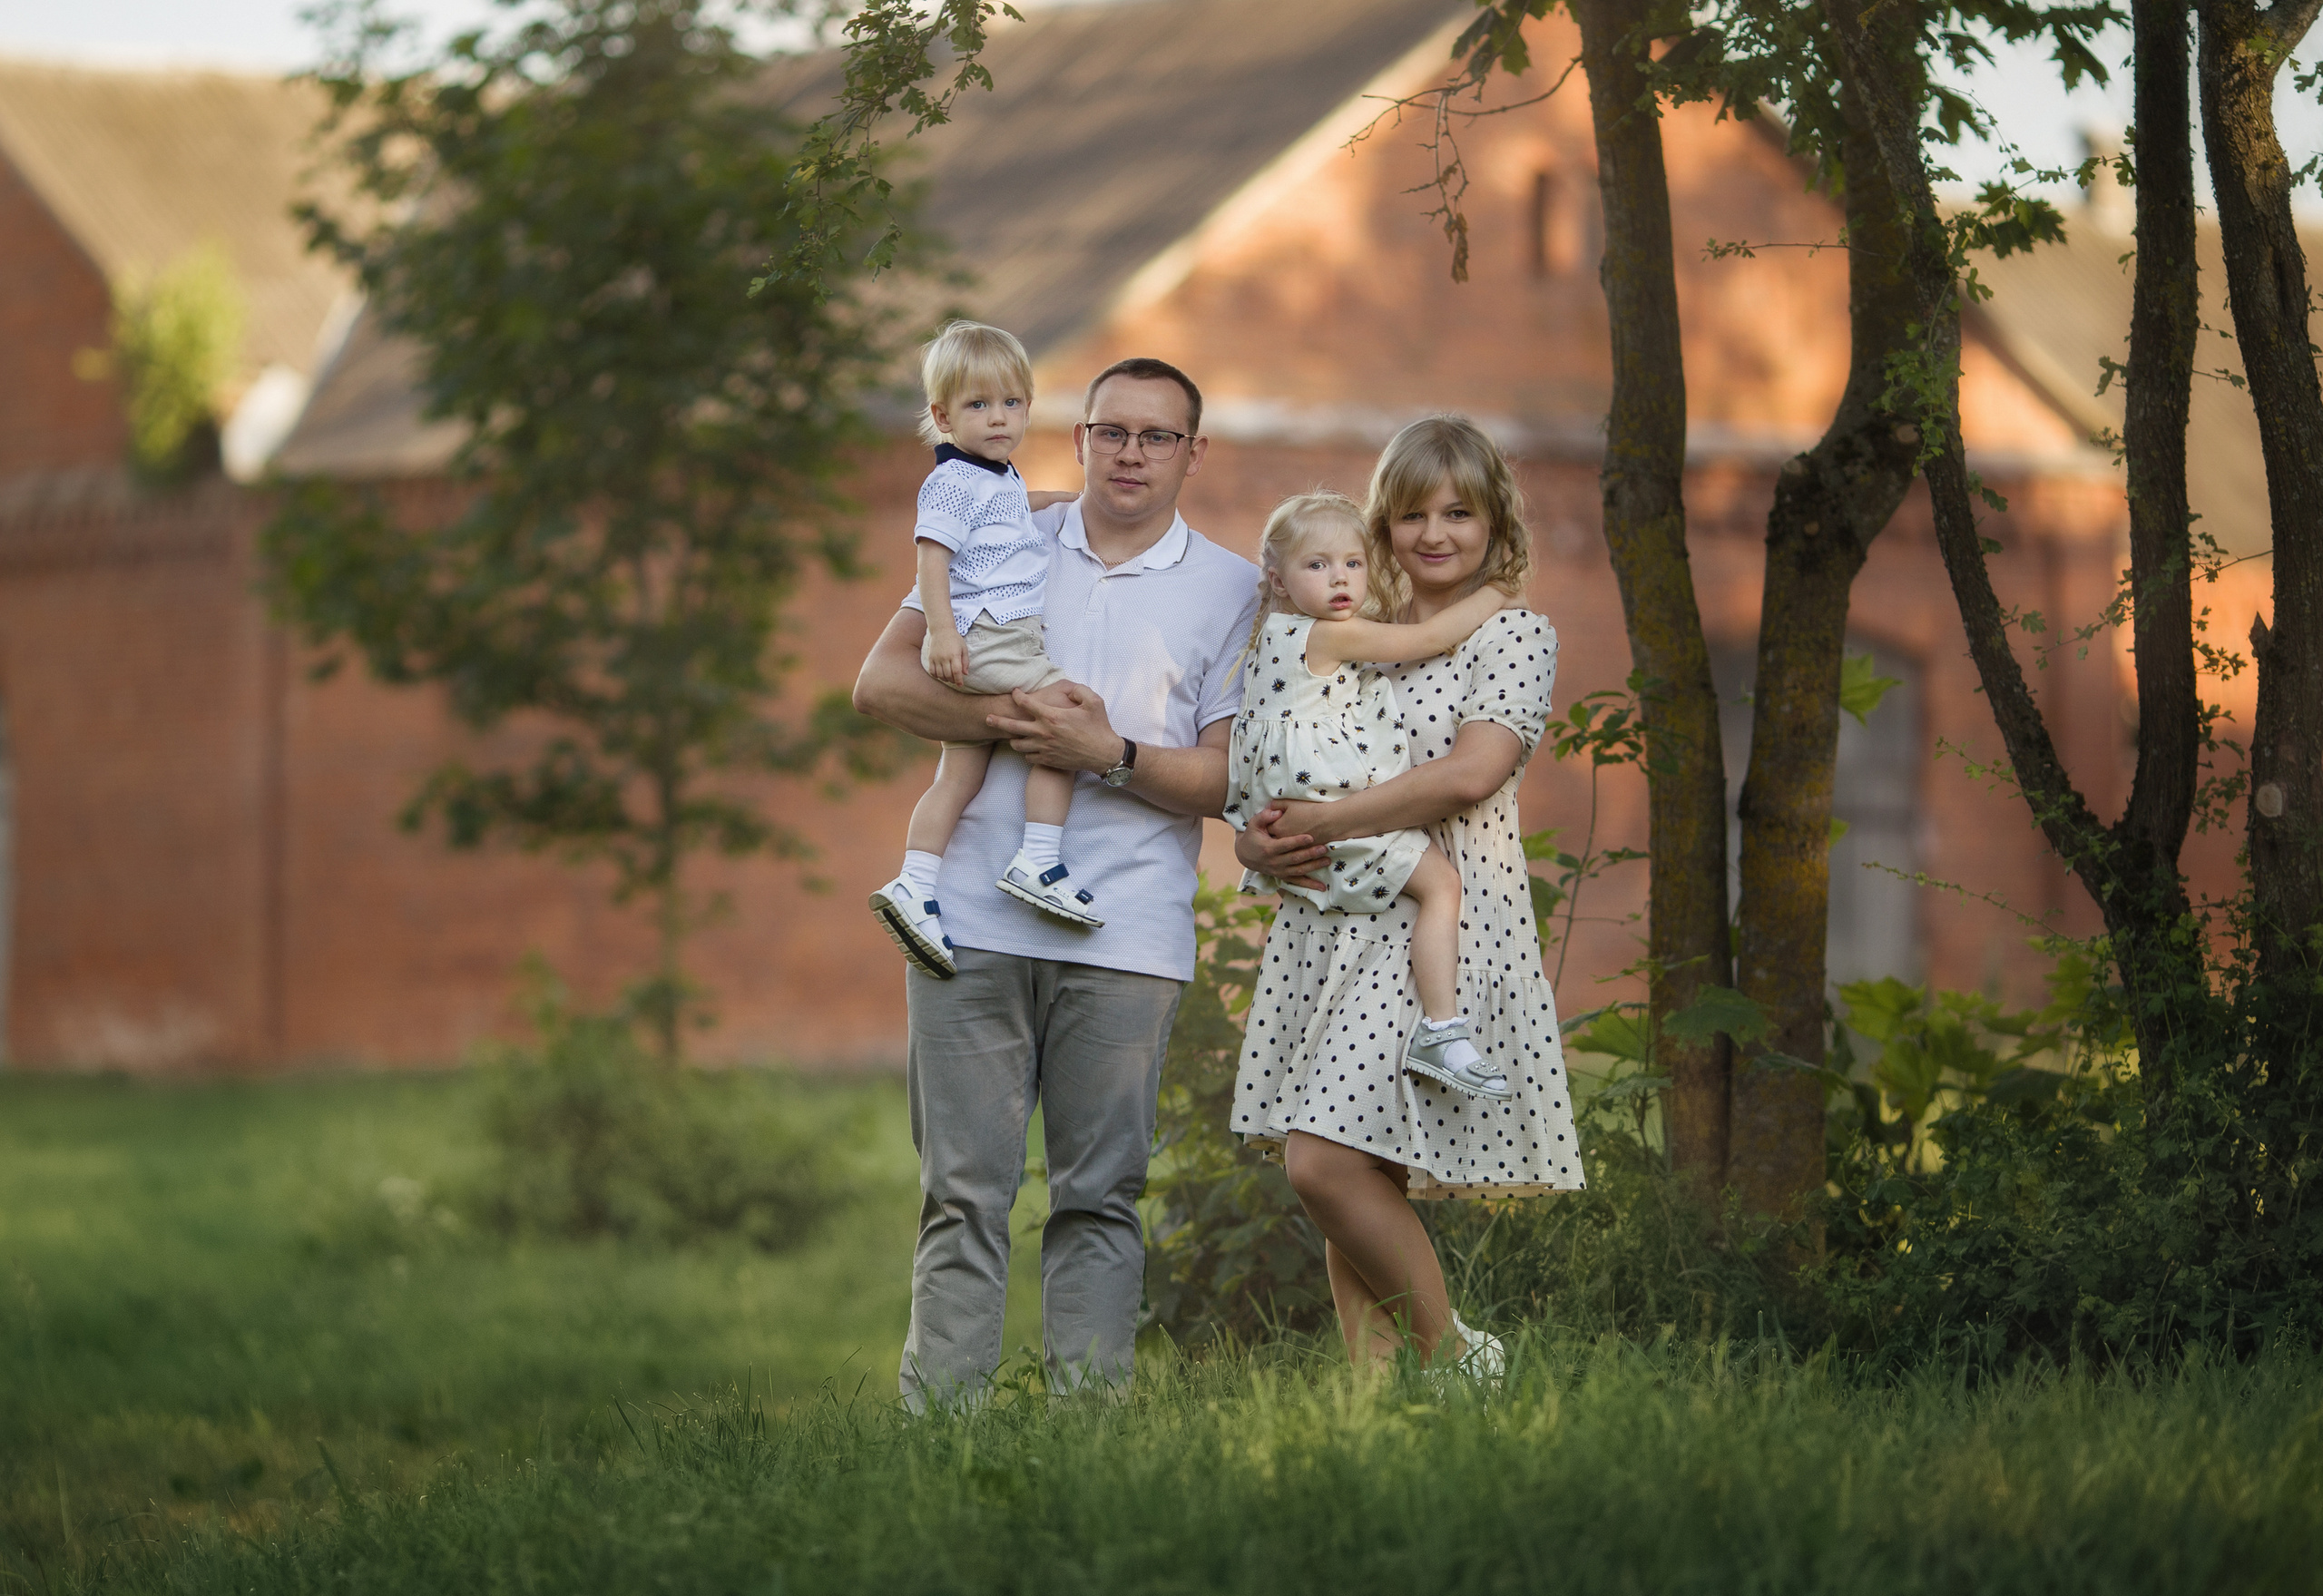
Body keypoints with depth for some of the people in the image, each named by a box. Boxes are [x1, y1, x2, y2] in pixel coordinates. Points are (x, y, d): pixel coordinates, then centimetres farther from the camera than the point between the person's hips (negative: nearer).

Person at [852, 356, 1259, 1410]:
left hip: (1124, 935, -1)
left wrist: (1111, 753, -14)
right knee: (962, 1189, -1)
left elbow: (1231, 778, 2)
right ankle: (938, 1418, 0)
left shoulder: (1231, 592, 8)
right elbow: (882, 682, 6)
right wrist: (1009, 720, -10)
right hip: (974, 917, 1)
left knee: (1100, 1194, 1)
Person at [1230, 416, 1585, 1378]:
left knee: (1326, 1162, -17)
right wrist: (1261, 843, -1)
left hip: (1438, 926, -6)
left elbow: (1471, 773, -14)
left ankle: (1452, 1359, -3)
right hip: (1326, 925, 6)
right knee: (1352, 1183, 2)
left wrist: (1324, 822, -12)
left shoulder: (1515, 637, 1)